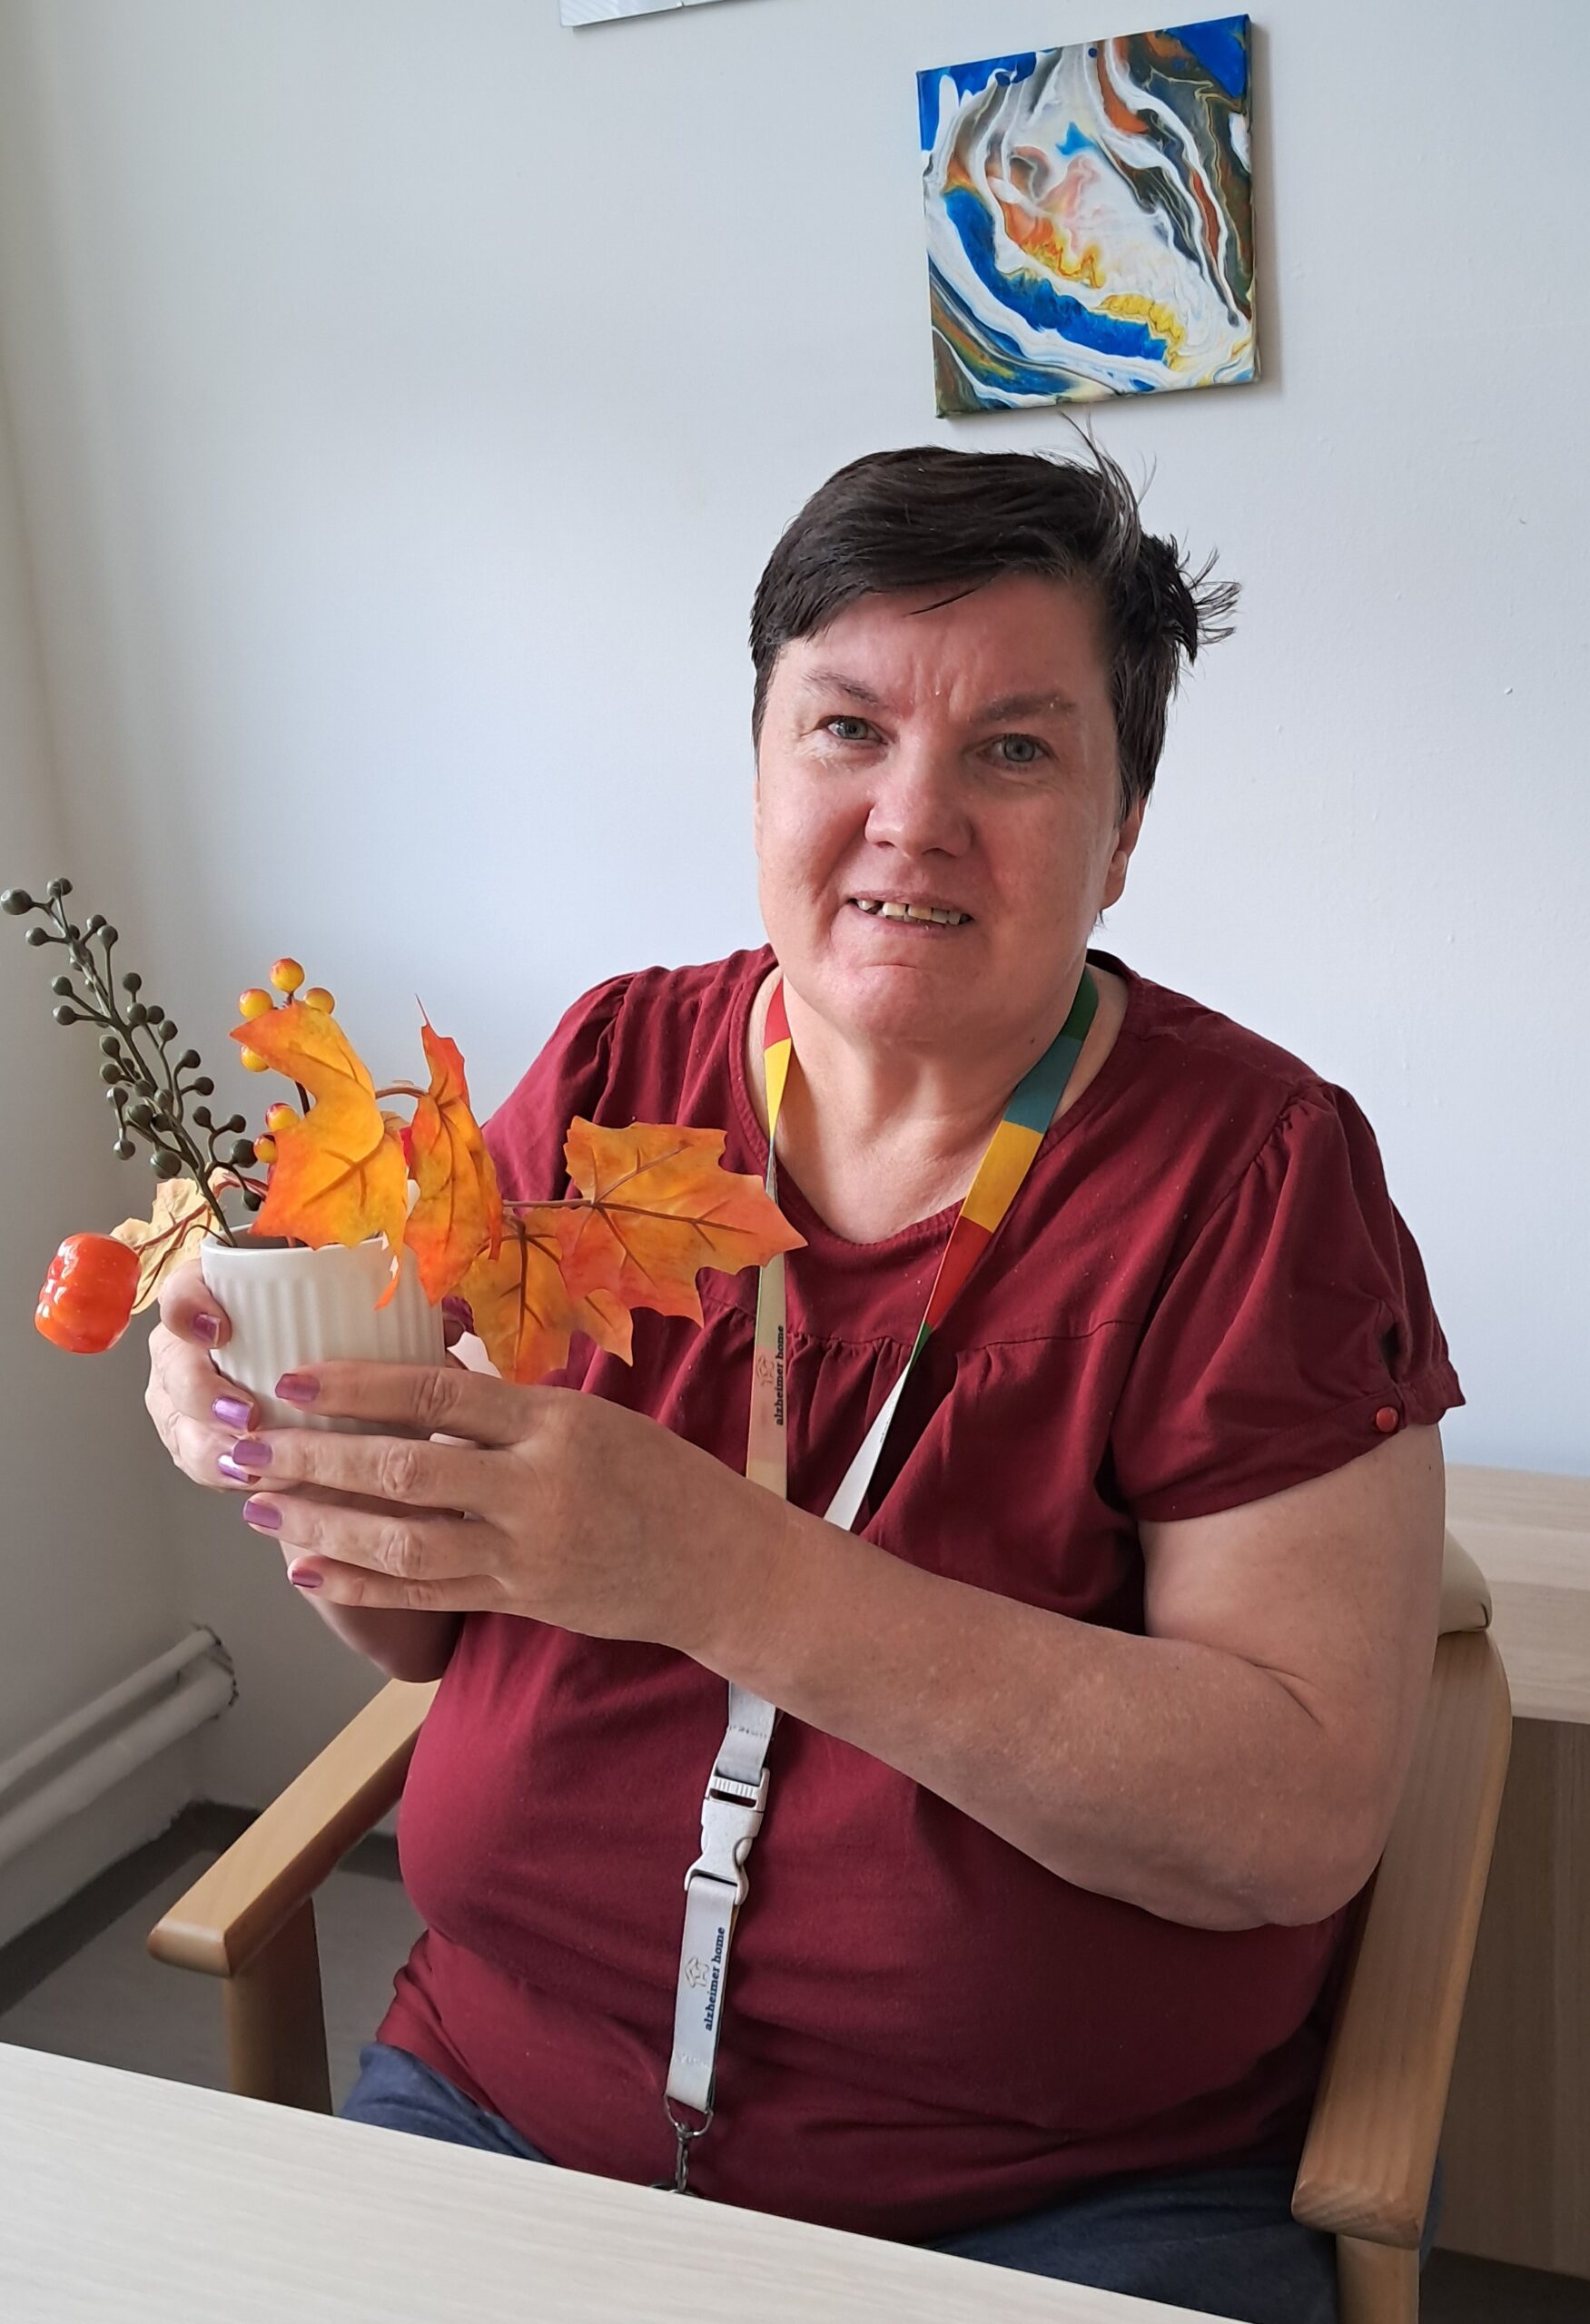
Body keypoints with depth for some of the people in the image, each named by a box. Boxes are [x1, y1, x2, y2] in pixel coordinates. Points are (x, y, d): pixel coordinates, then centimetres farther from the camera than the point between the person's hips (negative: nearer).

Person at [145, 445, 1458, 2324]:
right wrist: (312, 1462, -17)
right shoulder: (614, 1068, -1)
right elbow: (435, 1626, 5)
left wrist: (722, 1566, -29)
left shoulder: (1254, 1173, -12)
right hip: (510, 2087, 2)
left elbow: (1307, 1814, -20)